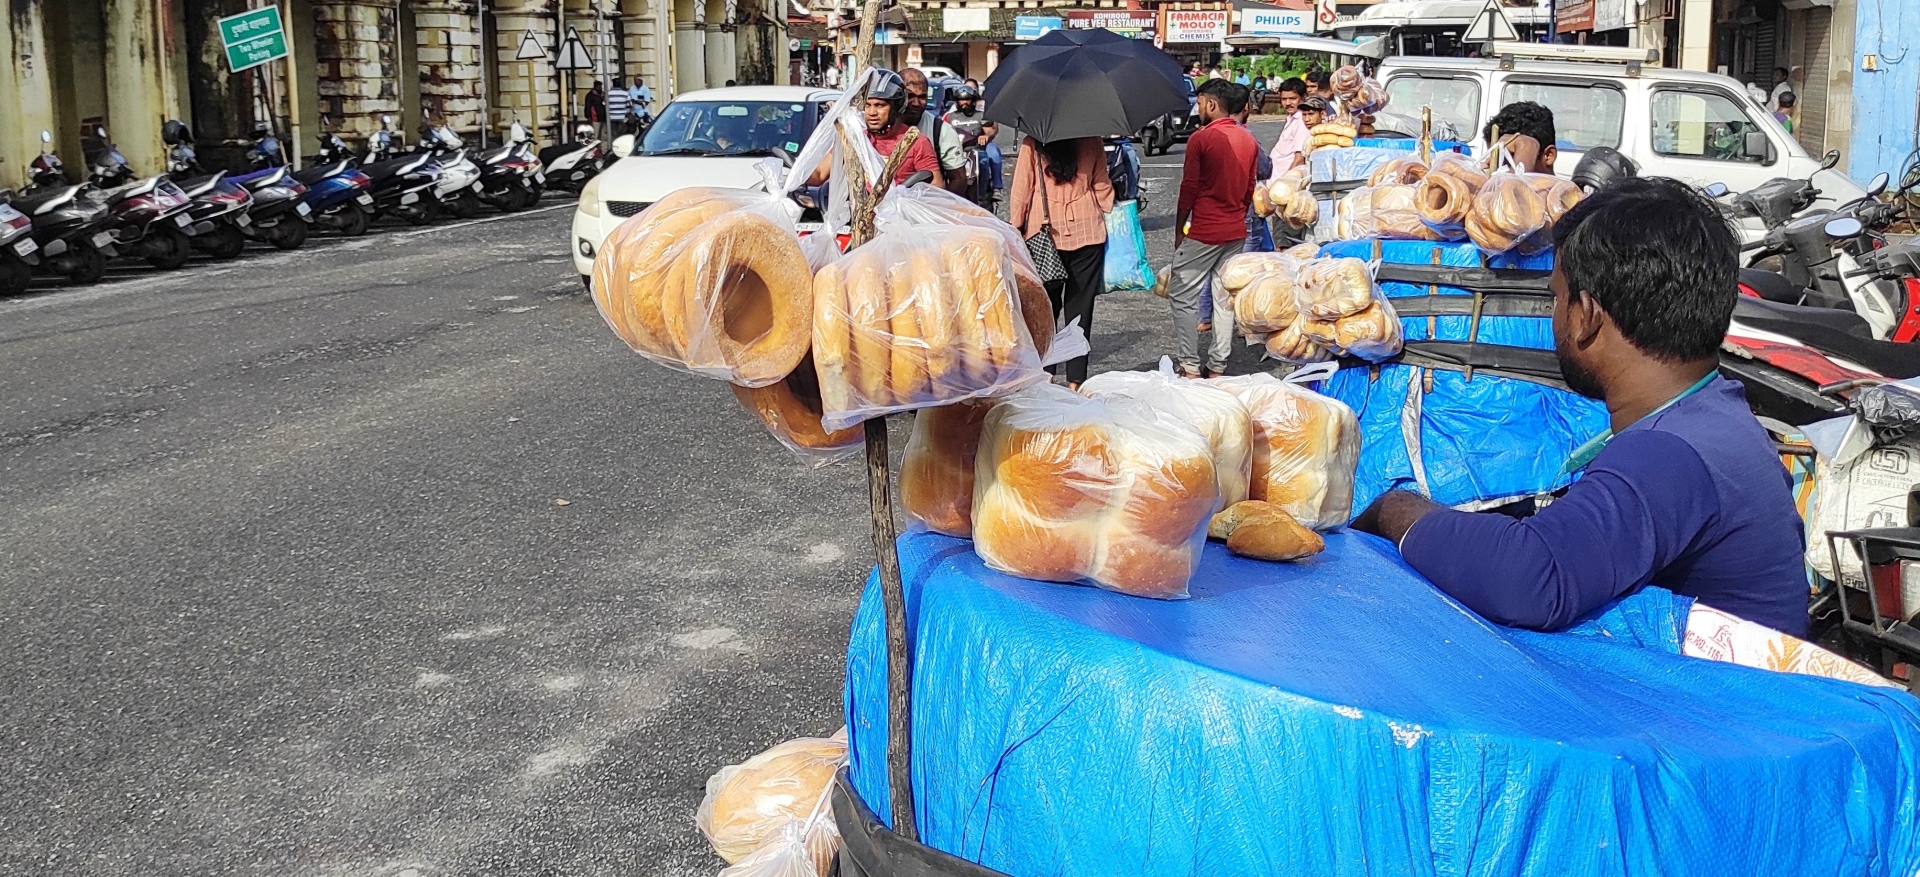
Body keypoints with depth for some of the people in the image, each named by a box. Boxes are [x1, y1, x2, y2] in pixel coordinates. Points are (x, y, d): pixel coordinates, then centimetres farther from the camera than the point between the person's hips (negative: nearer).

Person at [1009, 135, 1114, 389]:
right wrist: (1105, 216, 14)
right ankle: (1075, 381, 6)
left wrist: (1015, 228, 3)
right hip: (1087, 233, 1)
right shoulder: (1091, 143, 1)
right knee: (1080, 307, 6)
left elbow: (1020, 190, -4)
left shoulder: (1032, 144, -4)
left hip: (1044, 234, -1)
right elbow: (1103, 187, 2)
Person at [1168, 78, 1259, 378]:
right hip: (1236, 232, 7)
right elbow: (1249, 190, 13)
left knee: (1182, 296, 2)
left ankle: (1190, 367, -1)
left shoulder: (1201, 139, -12)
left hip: (1203, 233, -7)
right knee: (1226, 299, 10)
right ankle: (1217, 366, 14)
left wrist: (1179, 231, -2)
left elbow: (1189, 190, -11)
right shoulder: (1249, 141, 8)